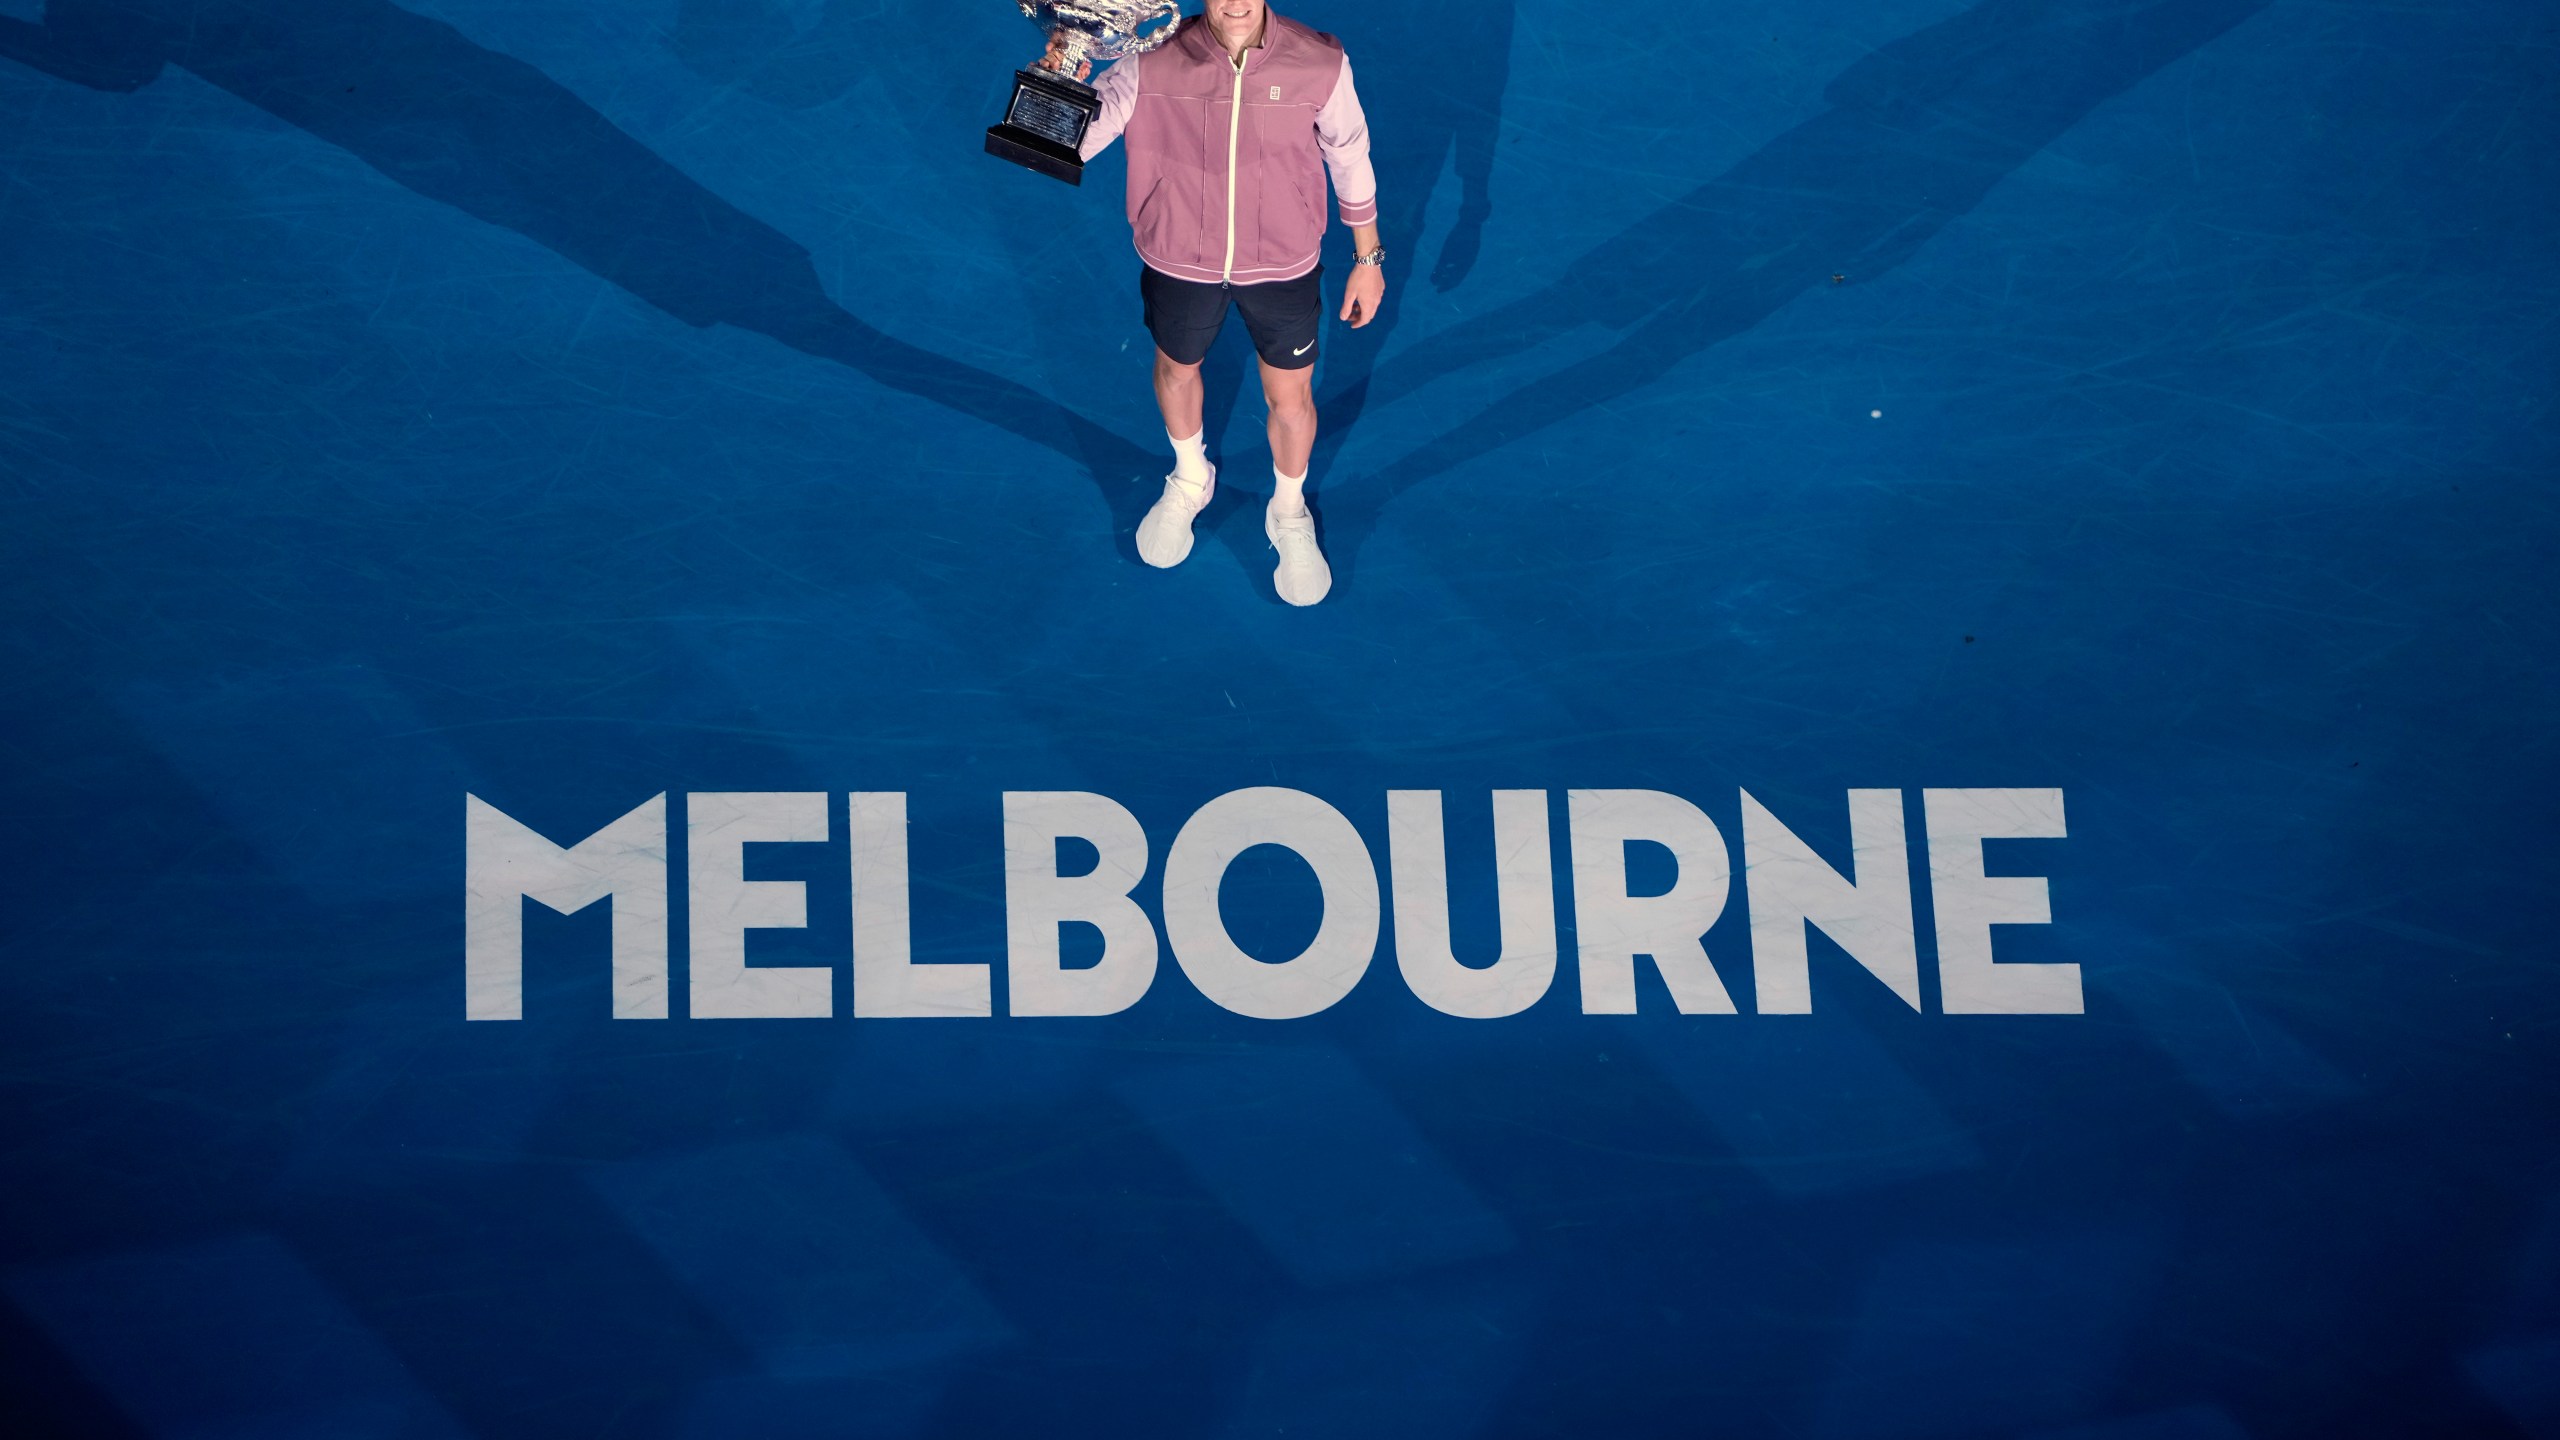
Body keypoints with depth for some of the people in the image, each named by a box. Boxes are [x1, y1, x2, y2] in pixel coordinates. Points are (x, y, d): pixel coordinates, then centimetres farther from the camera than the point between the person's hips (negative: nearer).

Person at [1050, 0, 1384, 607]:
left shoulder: (1319, 63, -25)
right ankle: (1190, 479, 61)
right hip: (1180, 262, 1)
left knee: (1291, 399, 19)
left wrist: (1368, 257, 3)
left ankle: (1289, 514, 51)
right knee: (1176, 372, 27)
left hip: (1283, 266, 0)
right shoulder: (1151, 63, -27)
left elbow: (1349, 155, -6)